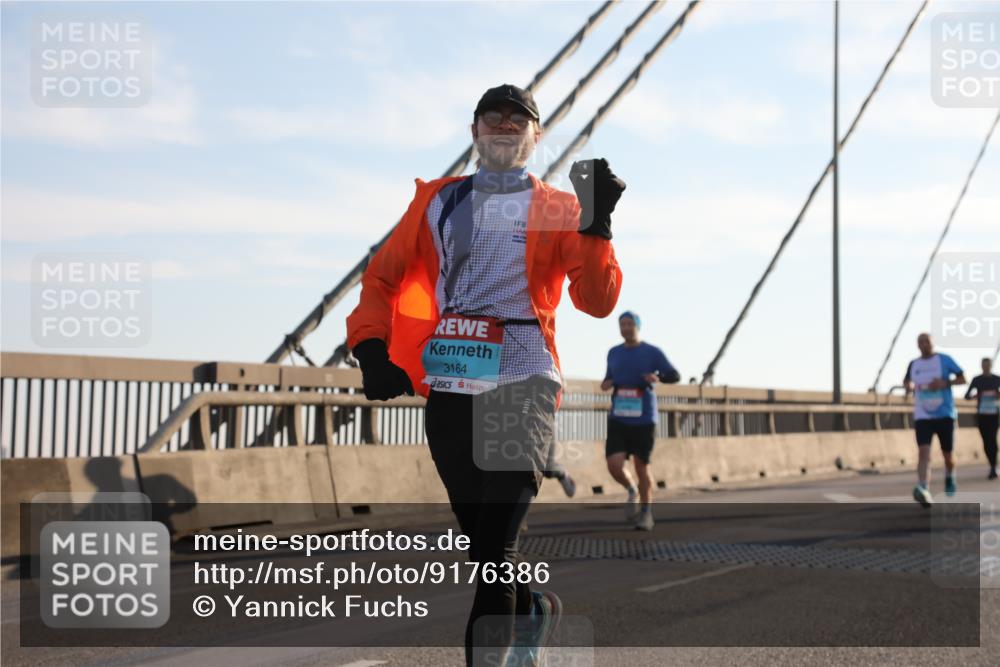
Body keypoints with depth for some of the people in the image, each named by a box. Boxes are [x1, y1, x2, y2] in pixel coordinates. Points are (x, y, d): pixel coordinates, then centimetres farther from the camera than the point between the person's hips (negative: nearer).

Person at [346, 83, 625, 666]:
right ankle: (534, 610, 40)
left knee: (495, 546, -14)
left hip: (521, 390, -4)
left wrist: (596, 224, -19)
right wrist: (372, 349, -1)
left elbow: (598, 301, -5)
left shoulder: (559, 211, 7)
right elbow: (384, 275, 15)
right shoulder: (438, 201, 16)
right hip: (448, 392, 4)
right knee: (480, 541, 13)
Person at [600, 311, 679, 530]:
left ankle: (646, 513, 22)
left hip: (644, 420, -2)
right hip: (618, 420, 3)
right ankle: (632, 491, 19)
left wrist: (657, 376, -20)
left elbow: (675, 376, 1)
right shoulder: (613, 353, 11)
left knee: (642, 468, 2)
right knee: (614, 465, -13)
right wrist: (606, 383, 3)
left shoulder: (653, 352, -1)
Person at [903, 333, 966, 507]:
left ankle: (950, 477, 42)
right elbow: (907, 381, 26)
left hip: (945, 414, -1)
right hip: (922, 416, 1)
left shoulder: (944, 360, -1)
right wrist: (909, 386, 2)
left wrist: (945, 383, -17)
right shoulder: (913, 365, 9)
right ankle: (924, 490, -30)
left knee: (948, 454, 8)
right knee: (923, 451, -18)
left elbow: (962, 379, 0)